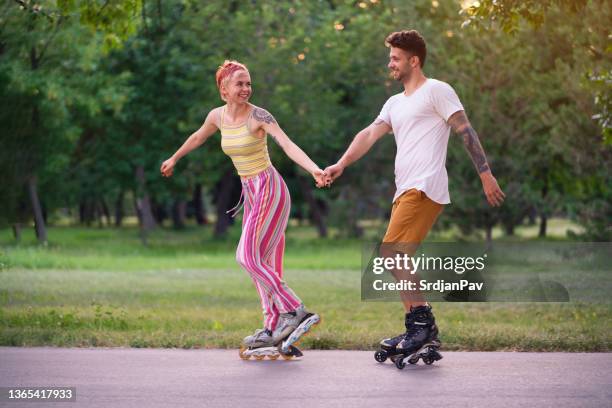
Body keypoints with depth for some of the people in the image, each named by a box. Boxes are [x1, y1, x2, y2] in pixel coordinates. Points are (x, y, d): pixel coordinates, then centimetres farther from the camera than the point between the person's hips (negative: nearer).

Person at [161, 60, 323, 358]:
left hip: (269, 189, -7)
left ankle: (295, 311, -13)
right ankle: (274, 327, 11)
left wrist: (314, 170, -41)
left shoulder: (259, 116, -14)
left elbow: (288, 146, -26)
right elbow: (198, 137, 27)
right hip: (251, 193, 7)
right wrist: (174, 159, 41)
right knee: (264, 263, 7)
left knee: (248, 256, -16)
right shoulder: (218, 116, 6)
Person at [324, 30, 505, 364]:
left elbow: (466, 132, -5)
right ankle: (423, 332, 12)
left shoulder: (436, 91, -1)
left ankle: (421, 321, -14)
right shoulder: (395, 104, 24)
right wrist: (341, 165, -2)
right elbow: (369, 135, 13)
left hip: (425, 187, -9)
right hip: (404, 191, 9)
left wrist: (486, 174, -10)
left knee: (392, 252, -19)